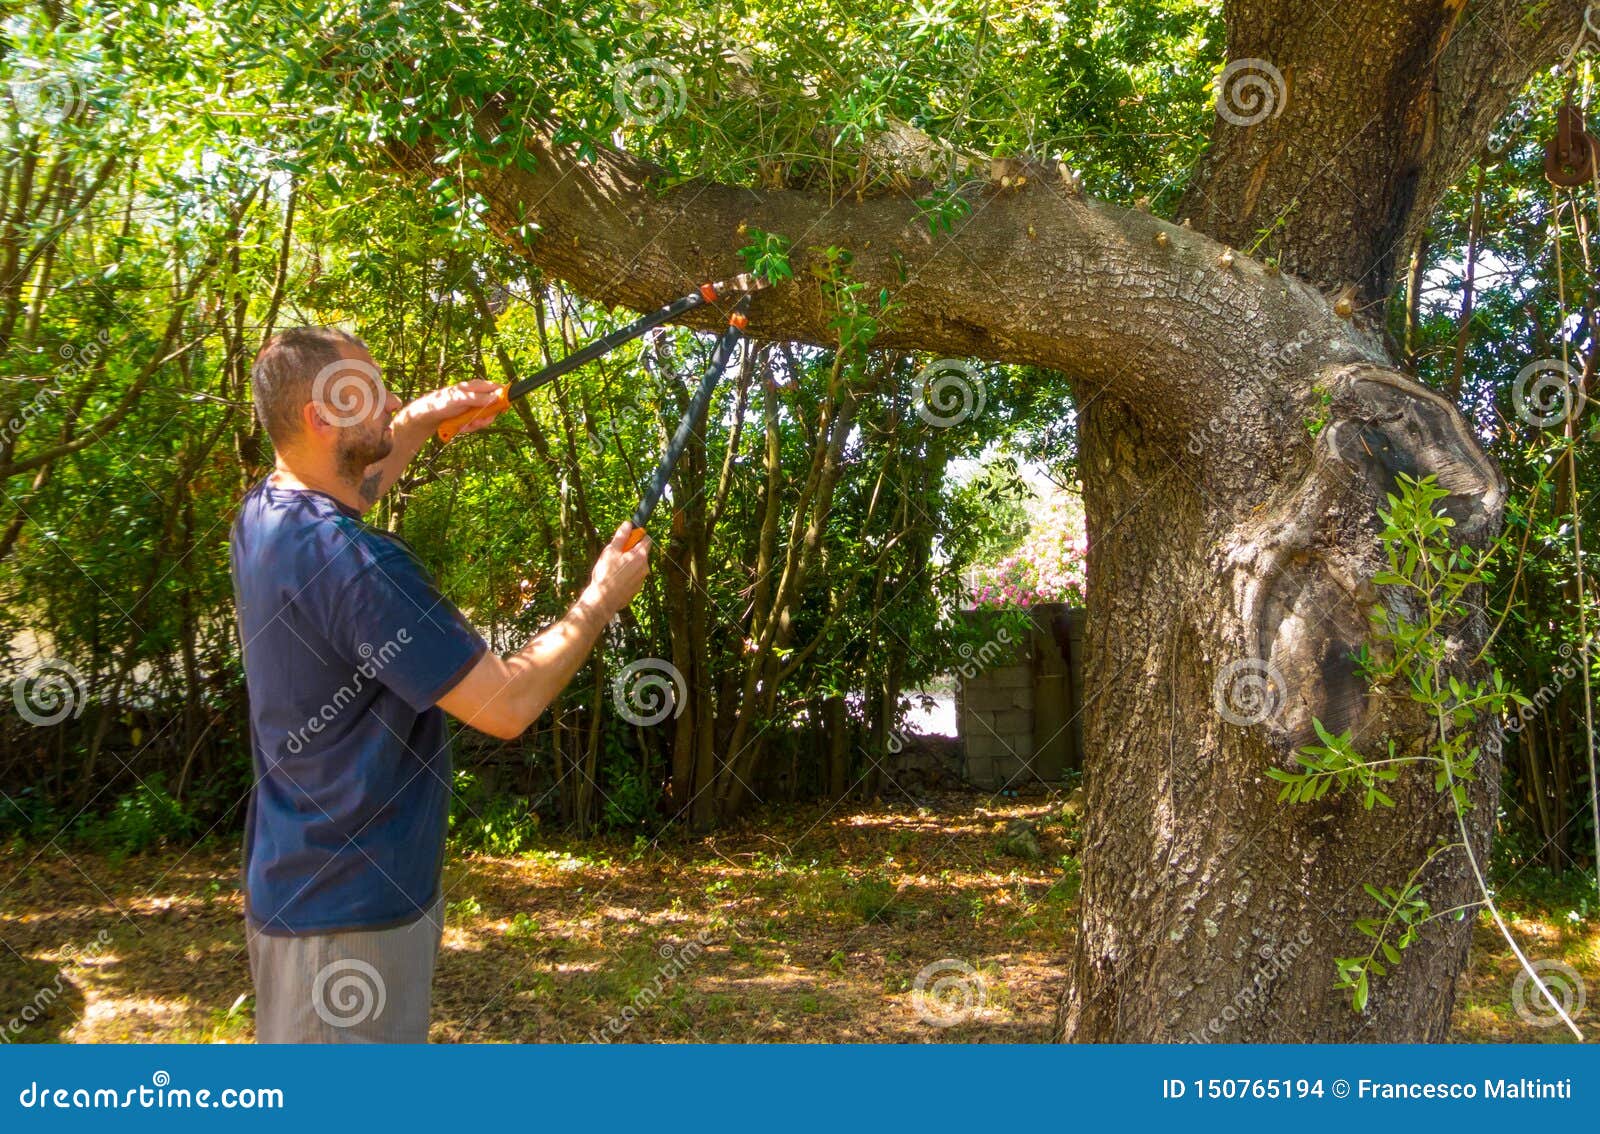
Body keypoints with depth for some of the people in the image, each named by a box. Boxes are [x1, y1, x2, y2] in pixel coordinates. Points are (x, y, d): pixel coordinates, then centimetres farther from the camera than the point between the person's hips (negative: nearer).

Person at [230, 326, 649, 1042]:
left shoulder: (261, 516, 2)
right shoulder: (352, 562, -26)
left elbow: (345, 488, 29)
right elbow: (507, 704, -23)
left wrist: (422, 420, 20)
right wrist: (603, 598, -10)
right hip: (351, 914, -9)